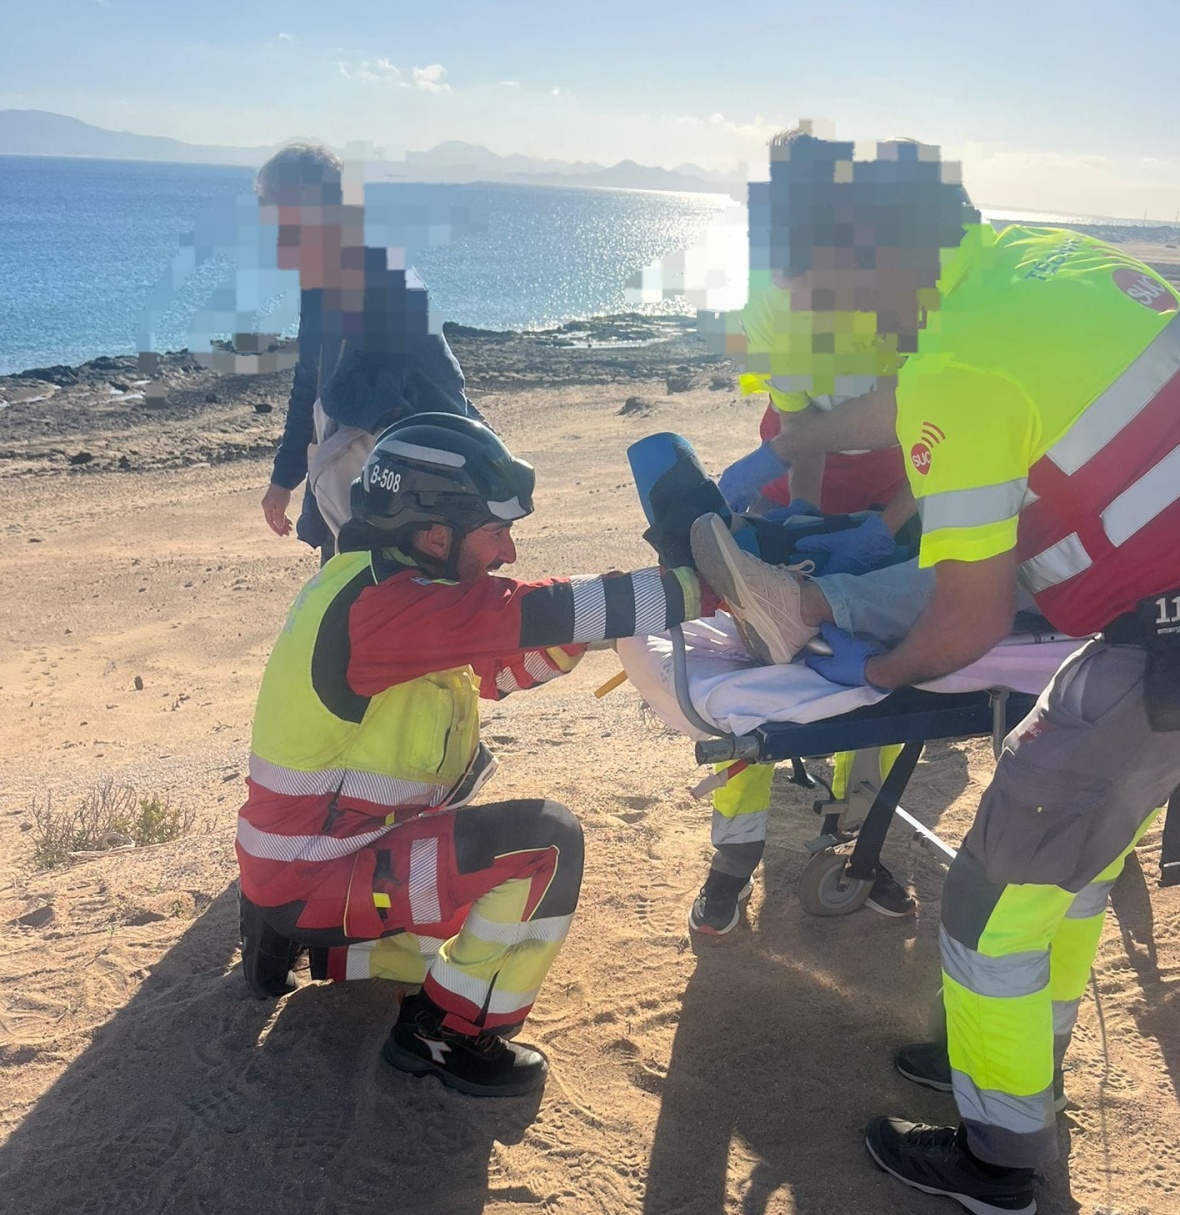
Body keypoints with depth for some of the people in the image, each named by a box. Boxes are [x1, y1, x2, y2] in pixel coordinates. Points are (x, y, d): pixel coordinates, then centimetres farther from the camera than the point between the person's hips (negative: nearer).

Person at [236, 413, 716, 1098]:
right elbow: (531, 615, -30)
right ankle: (448, 1035, -3)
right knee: (547, 841, -18)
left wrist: (575, 634, -9)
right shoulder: (377, 605, -26)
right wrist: (704, 587, -28)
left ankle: (305, 941, 21)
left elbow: (491, 670, 9)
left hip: (326, 845, 9)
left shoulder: (383, 584, 4)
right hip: (314, 882, -9)